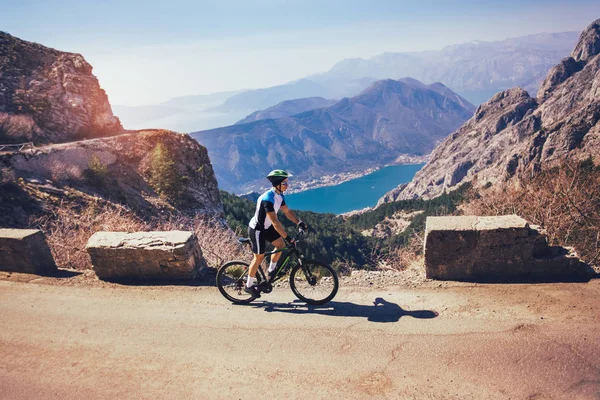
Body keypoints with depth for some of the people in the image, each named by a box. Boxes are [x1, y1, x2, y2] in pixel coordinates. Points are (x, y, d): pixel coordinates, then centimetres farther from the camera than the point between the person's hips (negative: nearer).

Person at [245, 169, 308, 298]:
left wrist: (299, 223, -9)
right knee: (259, 257, 0)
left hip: (266, 227, 8)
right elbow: (275, 222, -35)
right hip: (256, 229, -8)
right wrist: (288, 238, -35)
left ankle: (271, 270, 23)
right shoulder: (268, 199, -33)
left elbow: (287, 211, 4)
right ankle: (249, 285, 16)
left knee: (280, 245, 2)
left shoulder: (280, 195, -3)